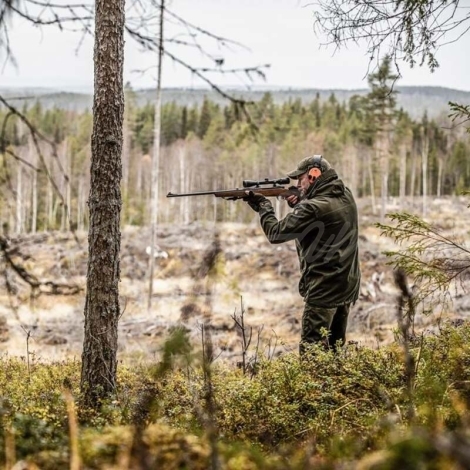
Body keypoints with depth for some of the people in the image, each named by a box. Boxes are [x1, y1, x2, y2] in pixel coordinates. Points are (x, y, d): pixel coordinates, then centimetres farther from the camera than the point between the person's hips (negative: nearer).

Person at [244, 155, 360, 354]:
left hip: (324, 290, -8)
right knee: (335, 348, 17)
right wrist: (299, 203, 7)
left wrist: (263, 206, 2)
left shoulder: (313, 208, -20)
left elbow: (276, 233, -13)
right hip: (348, 285, 9)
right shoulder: (346, 196, 5)